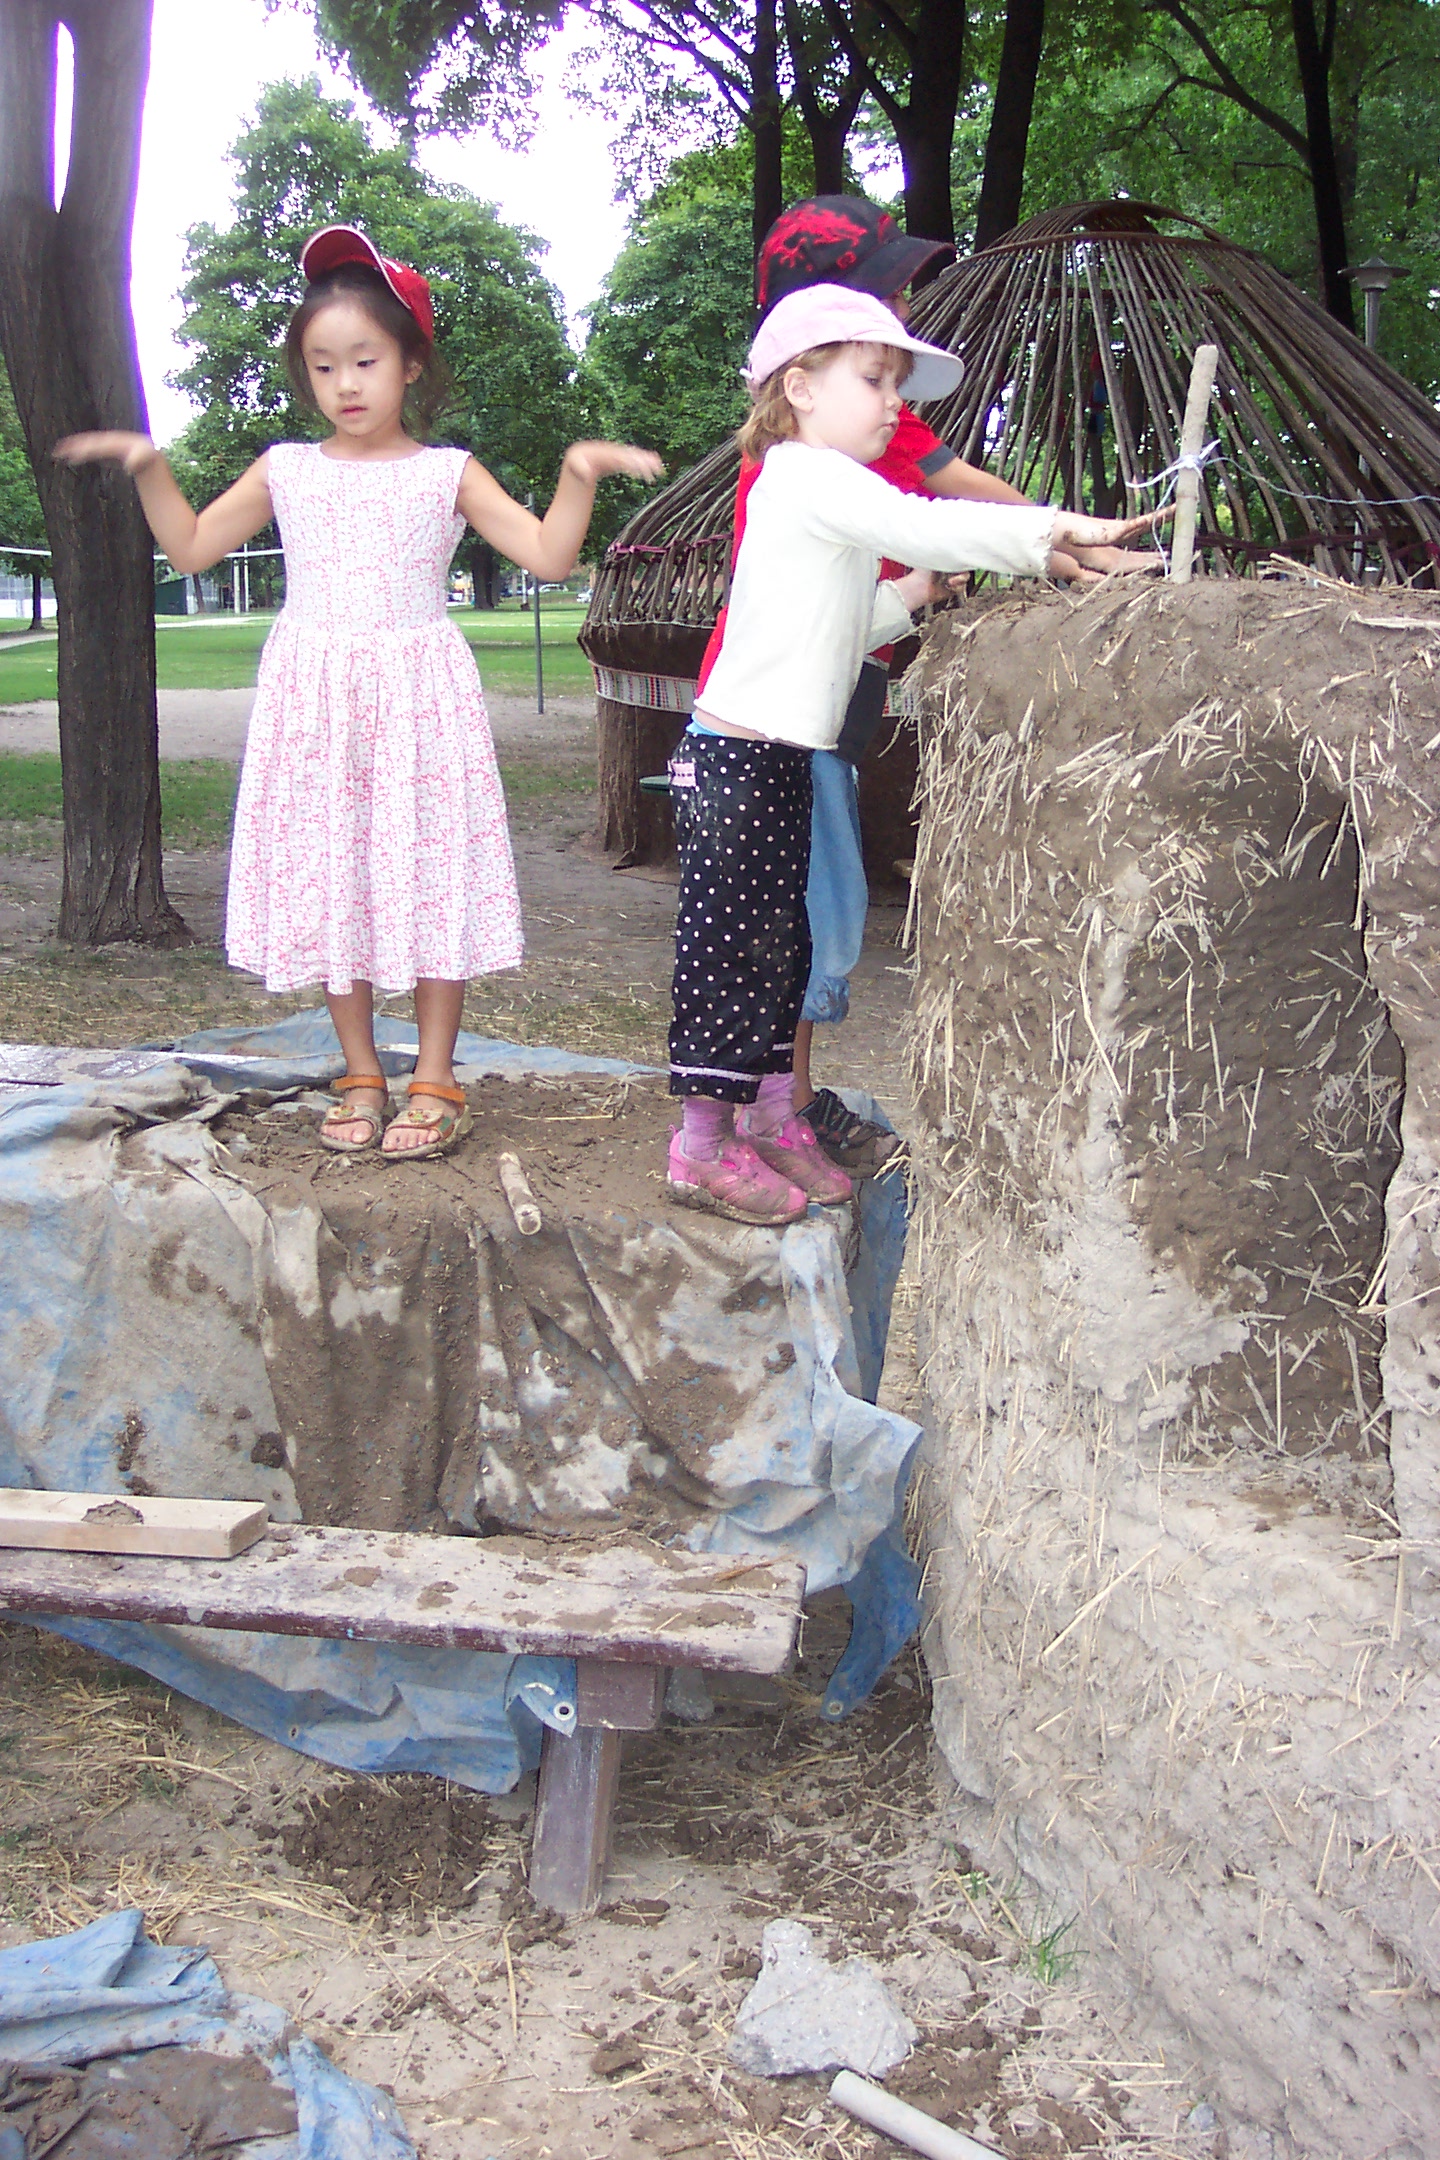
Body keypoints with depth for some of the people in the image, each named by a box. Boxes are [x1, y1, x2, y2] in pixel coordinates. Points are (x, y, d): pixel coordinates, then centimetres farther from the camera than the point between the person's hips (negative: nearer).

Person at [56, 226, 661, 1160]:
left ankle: (435, 1079, 8)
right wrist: (150, 468, 5)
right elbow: (192, 548, 17)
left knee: (427, 873, -3)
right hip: (314, 697, 2)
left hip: (418, 695, -2)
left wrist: (579, 476, -15)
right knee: (329, 876, 3)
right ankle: (361, 1075, 16)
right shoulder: (286, 471, 11)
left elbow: (549, 555, -1)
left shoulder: (448, 473, 5)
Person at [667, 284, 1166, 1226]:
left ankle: (770, 1120, 26)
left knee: (779, 945, 15)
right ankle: (703, 1147, 5)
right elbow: (922, 527, -23)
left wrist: (903, 599, 10)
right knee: (727, 946, -3)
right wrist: (1057, 530, -20)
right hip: (740, 758, -10)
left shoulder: (823, 492, 21)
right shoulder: (808, 475, -12)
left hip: (779, 760, 10)